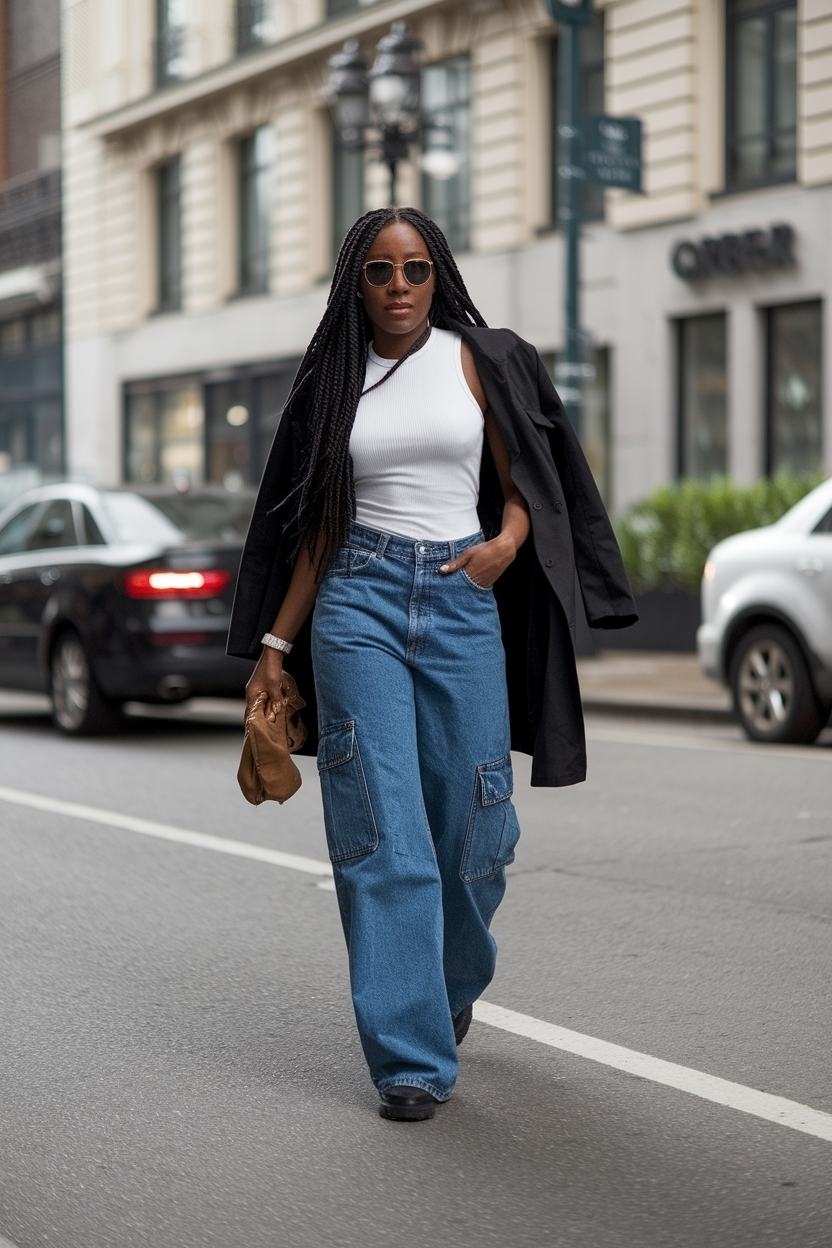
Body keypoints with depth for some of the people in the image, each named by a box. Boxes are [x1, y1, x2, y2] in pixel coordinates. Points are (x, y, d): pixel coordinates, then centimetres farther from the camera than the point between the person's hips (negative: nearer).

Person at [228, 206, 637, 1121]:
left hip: (462, 601, 0)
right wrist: (274, 646, 10)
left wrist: (507, 543, -12)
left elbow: (523, 485, 10)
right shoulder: (334, 380, 11)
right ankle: (411, 1057, -5)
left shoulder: (479, 360, 7)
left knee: (469, 823, 2)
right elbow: (318, 526, 13)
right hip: (358, 600, 0)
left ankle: (455, 983, 34)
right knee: (383, 829, -8)